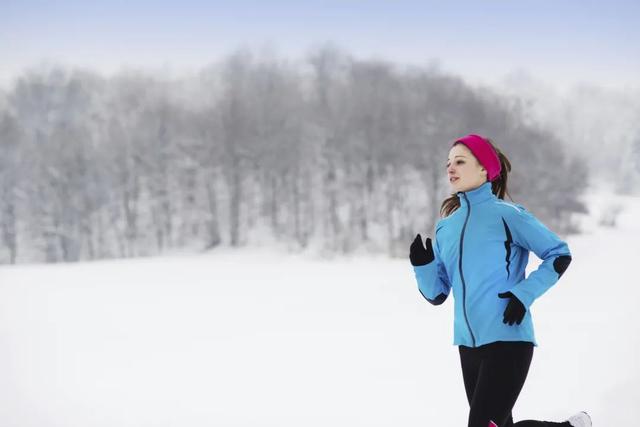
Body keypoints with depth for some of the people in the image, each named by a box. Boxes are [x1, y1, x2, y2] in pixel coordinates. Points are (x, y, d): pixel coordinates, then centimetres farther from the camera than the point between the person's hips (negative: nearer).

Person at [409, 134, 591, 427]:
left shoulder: (507, 215, -6)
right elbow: (437, 294, 12)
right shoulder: (445, 226, 11)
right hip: (468, 344, 7)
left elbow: (559, 254, -1)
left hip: (507, 340, -7)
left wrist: (524, 293, -12)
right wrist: (422, 266, -7)